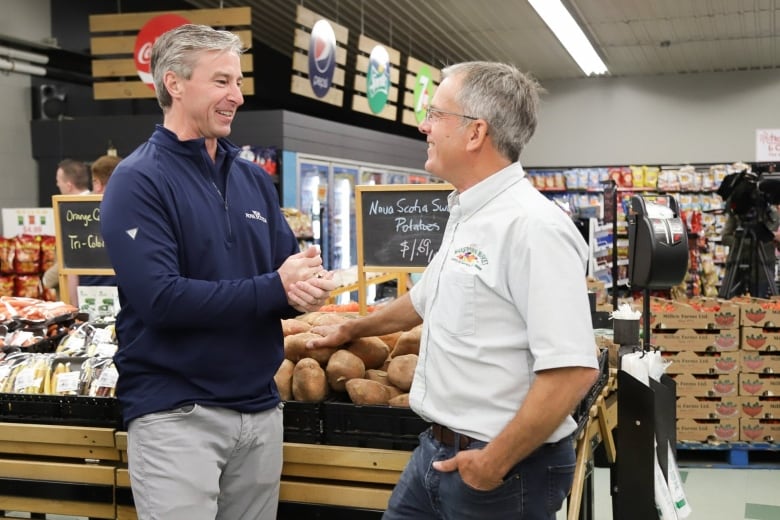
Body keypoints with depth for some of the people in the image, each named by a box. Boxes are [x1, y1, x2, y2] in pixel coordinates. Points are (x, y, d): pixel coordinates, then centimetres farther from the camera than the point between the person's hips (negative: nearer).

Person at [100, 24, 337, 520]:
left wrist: (308, 286, -16)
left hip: (260, 407, 6)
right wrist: (275, 289, -18)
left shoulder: (255, 179, 9)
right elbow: (159, 299, -21)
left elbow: (290, 268, 9)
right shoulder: (138, 181, -11)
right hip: (176, 413, -6)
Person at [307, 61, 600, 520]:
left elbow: (574, 369, -26)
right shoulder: (466, 217, 9)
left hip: (504, 468, -9)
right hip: (438, 450, 9)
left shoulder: (533, 225, -21)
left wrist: (494, 463, -21)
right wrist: (352, 330, 40)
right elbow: (426, 300, 27)